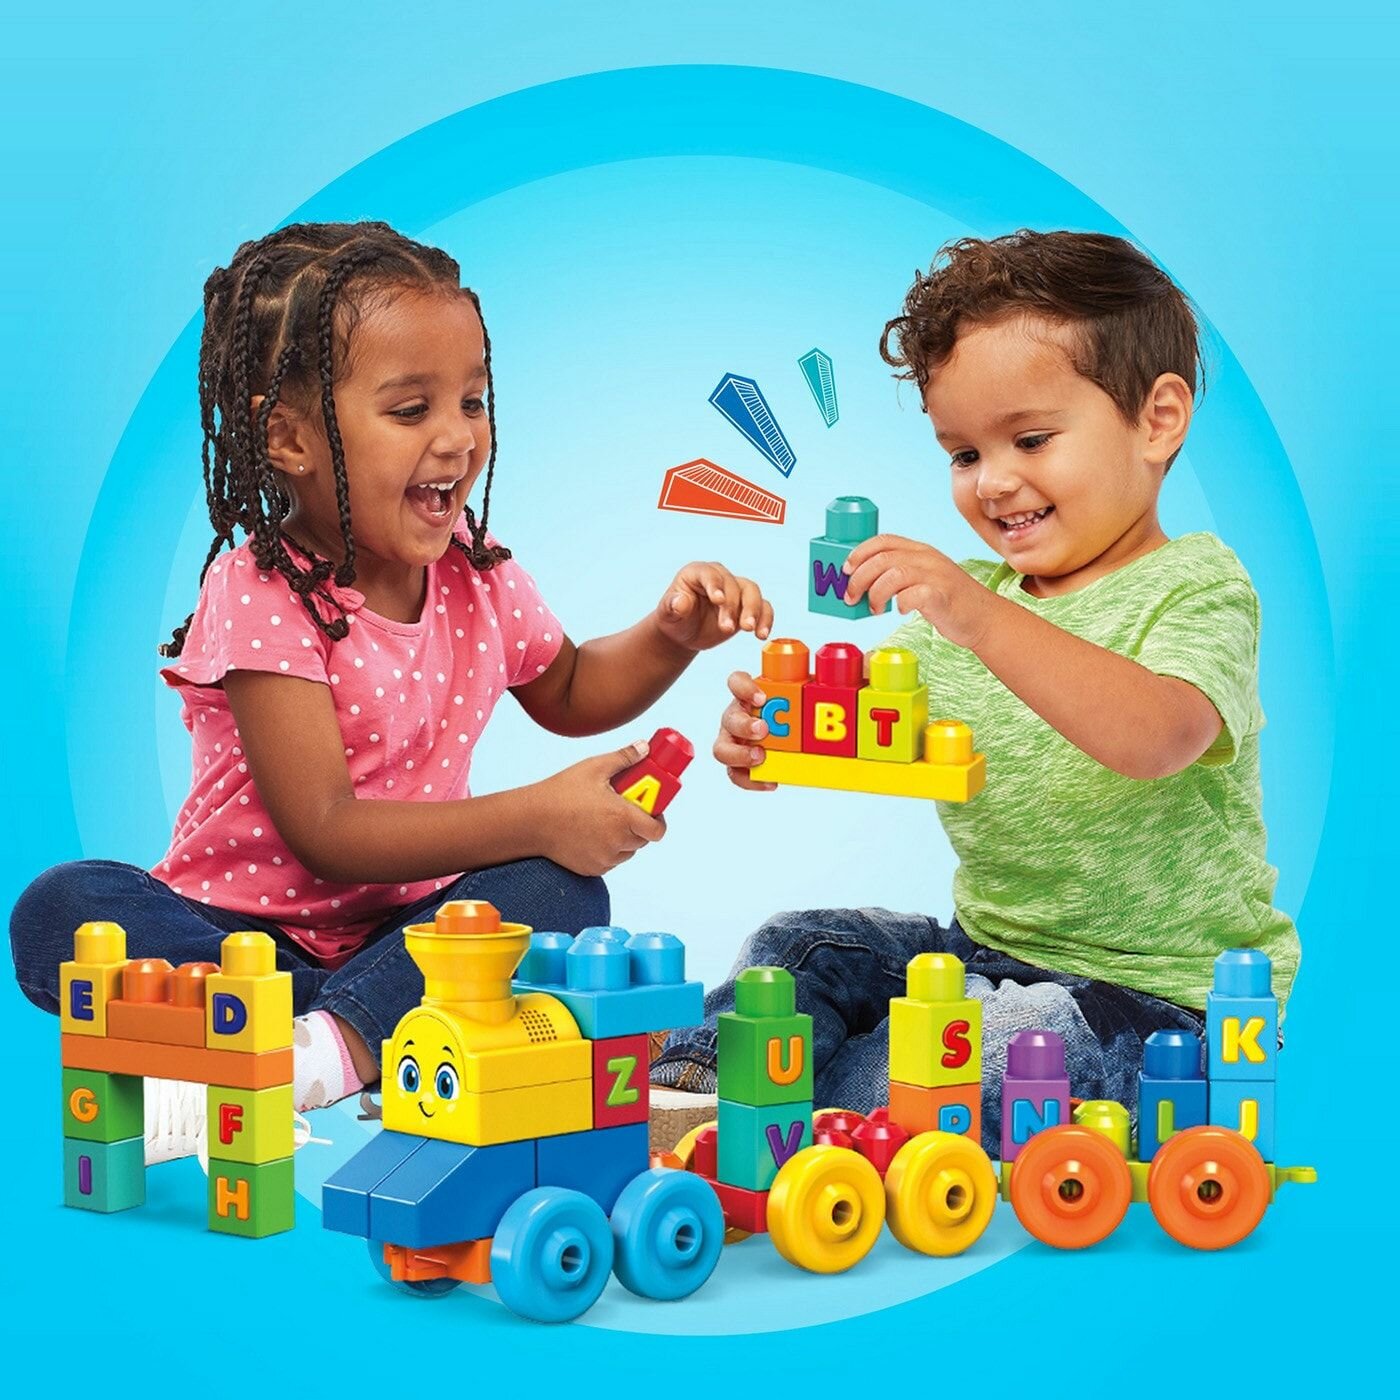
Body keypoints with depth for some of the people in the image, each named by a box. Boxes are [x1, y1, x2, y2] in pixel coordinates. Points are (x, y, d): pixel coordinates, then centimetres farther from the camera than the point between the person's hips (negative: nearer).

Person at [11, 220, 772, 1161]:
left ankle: (326, 1050, -36)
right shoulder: (260, 595, -18)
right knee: (61, 911, -30)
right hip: (253, 929, -4)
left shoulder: (474, 572, 2)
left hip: (409, 926, 5)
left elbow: (566, 695, 24)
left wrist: (669, 635, 2)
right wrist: (535, 818, -25)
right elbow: (324, 831, -22)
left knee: (559, 892, -22)